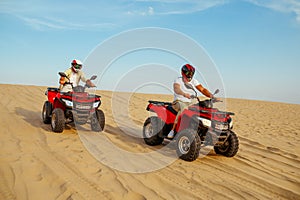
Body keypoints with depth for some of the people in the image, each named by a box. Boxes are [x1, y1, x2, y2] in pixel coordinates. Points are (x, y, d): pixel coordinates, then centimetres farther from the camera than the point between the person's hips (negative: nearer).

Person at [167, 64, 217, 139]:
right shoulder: (178, 80, -5)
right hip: (179, 101, -5)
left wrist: (210, 95, -17)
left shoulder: (194, 81, 12)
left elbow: (202, 89, 2)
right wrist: (184, 94, -47)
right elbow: (176, 89, -26)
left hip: (190, 103, 5)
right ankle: (172, 130, -33)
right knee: (184, 109, -38)